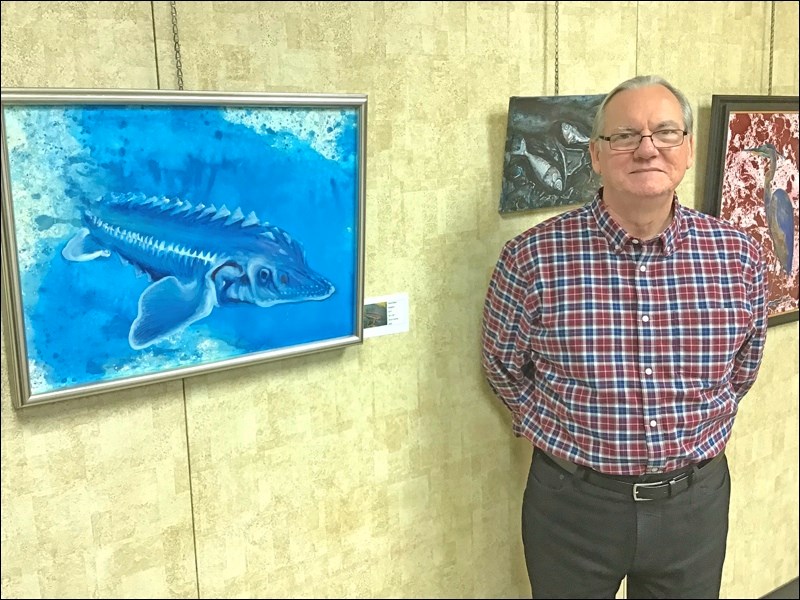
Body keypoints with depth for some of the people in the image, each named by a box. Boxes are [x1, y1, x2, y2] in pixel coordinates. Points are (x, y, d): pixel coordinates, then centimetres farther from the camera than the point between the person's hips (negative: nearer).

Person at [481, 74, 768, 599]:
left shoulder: (739, 256, -6)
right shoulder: (531, 259, -14)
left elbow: (743, 364, 10)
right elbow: (505, 368, 1)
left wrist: (693, 429, 9)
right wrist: (570, 429, 6)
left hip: (698, 498, 3)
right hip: (572, 501, -2)